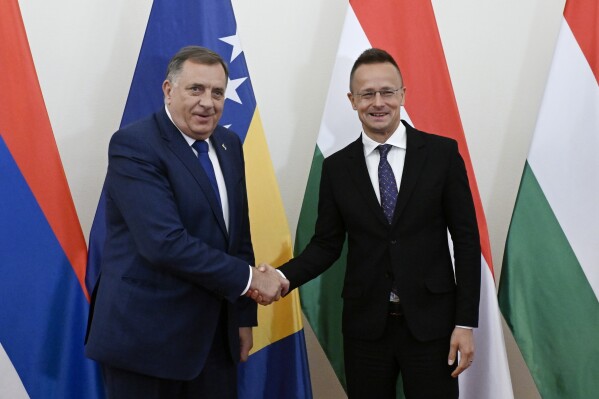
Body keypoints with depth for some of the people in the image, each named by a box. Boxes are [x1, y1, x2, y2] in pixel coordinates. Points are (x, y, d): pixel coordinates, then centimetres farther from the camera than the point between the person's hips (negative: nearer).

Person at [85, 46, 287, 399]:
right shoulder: (134, 145, -15)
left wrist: (245, 314, 12)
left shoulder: (228, 144, 9)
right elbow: (165, 243, -25)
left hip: (215, 333, 7)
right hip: (146, 333, -6)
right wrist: (249, 277, -17)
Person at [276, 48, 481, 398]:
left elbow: (466, 238, -2)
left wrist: (466, 322, -6)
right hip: (365, 325, 2)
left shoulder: (442, 153, -3)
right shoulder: (337, 167, 3)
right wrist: (284, 277, -13)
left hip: (431, 322, -1)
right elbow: (327, 244, 6)